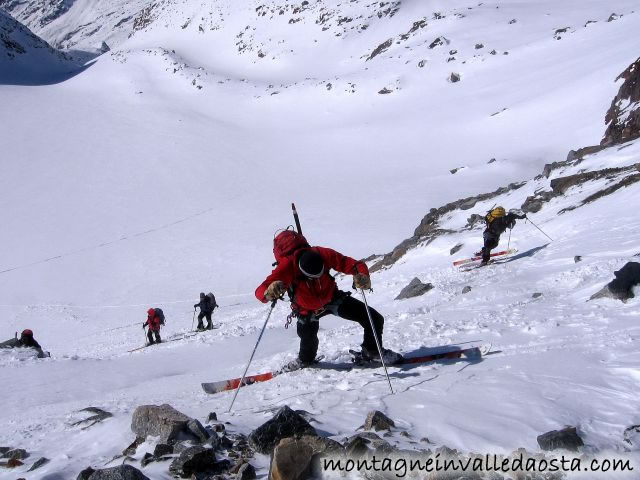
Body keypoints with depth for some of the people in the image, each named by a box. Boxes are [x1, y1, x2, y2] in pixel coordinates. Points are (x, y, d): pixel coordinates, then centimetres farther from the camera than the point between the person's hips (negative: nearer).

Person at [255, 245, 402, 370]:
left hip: (332, 298, 2)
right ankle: (305, 360, 19)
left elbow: (353, 264, -26)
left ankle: (372, 351, 26)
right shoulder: (287, 267, -37)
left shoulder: (324, 255, -31)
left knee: (375, 319, -5)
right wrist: (269, 292, -67)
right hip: (308, 310, -2)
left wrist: (362, 276, -49)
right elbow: (260, 292, -42)